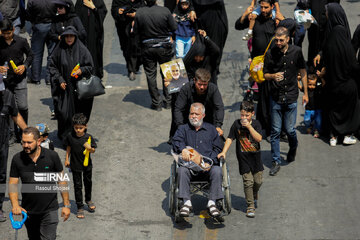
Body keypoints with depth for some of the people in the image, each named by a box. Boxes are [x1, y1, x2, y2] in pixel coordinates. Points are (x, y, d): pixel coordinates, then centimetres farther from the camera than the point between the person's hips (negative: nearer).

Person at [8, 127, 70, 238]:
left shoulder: (52, 156, -9)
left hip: (49, 210, -2)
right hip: (28, 211, 3)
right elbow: (12, 185, -4)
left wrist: (66, 205, -1)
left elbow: (62, 181, 0)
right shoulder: (17, 159, -5)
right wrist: (15, 205, -22)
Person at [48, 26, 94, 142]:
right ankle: (65, 138, 6)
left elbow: (90, 66, 4)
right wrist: (59, 80, -5)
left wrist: (81, 70, -16)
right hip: (64, 88, 0)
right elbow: (52, 66, 6)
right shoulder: (59, 50, 0)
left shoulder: (82, 49, -2)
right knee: (64, 113, -5)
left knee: (79, 113, 3)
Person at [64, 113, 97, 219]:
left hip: (87, 165, 1)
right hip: (75, 165, -1)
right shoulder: (70, 136, -13)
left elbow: (93, 150, -8)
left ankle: (88, 200, 46)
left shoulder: (89, 137, -16)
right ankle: (80, 207, 13)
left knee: (88, 182, 22)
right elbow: (68, 147, 2)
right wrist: (67, 159, 2)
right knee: (77, 186, 4)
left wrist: (90, 148, -30)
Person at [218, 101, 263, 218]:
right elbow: (230, 138, 0)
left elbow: (259, 138, -19)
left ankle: (254, 194, 41)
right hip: (243, 158, -1)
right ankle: (250, 206, 3)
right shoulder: (237, 124, -5)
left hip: (255, 156, 1)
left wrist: (249, 126, -25)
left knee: (258, 180, 7)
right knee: (248, 181, -5)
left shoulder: (256, 123, -6)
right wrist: (224, 152, -9)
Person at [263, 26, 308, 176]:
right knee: (275, 131, 1)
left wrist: (305, 93, 10)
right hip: (276, 97, 0)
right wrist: (273, 76, -18)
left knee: (289, 129, 1)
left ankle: (293, 148, 34)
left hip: (291, 97, 0)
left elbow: (302, 72, 8)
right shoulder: (270, 54, -3)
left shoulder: (296, 51, -2)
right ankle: (276, 162, 11)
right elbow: (265, 75, 5)